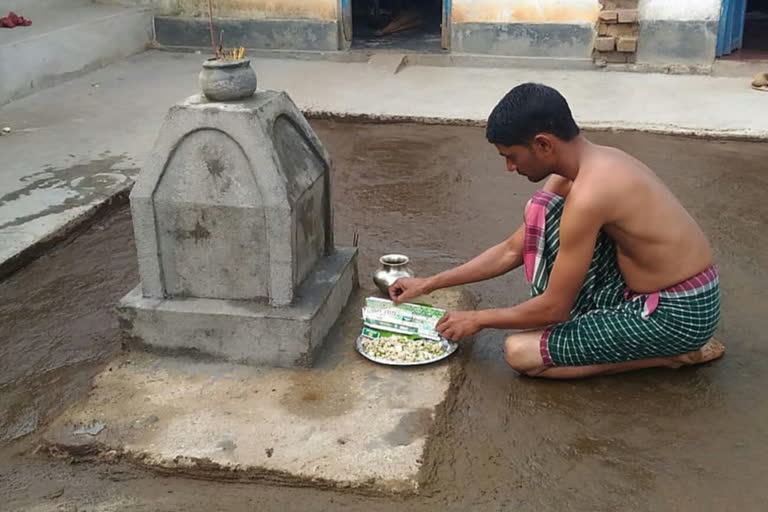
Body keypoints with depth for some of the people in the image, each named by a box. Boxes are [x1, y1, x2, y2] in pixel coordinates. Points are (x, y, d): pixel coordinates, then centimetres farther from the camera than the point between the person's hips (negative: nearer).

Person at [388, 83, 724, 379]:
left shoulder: (588, 194, -27)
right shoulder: (591, 162, 3)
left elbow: (554, 308, -19)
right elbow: (513, 250, 11)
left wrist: (478, 319, -2)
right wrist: (428, 284, 12)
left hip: (679, 312, -9)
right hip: (647, 287, 9)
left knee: (520, 353, -10)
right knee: (540, 212, 5)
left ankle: (673, 351, -2)